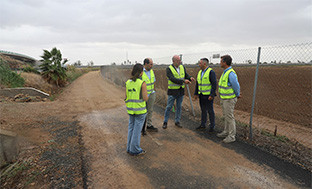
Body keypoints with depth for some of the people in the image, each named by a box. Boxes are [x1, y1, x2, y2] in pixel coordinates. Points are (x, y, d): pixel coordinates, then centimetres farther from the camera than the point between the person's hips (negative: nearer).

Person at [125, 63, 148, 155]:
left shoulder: (128, 82, 2)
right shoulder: (142, 83, -14)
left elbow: (126, 97, 4)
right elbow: (145, 98, -14)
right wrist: (146, 94, 7)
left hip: (130, 109, 6)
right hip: (140, 110, -5)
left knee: (131, 128, 17)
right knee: (137, 130, 4)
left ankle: (129, 148, 26)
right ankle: (135, 150, 15)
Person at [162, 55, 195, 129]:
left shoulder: (182, 67, 5)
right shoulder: (169, 69, -12)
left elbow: (186, 76, 7)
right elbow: (173, 79, -24)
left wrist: (190, 78, -17)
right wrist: (183, 81, -32)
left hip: (181, 90, 5)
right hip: (172, 91, -4)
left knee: (179, 107, 10)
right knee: (169, 107, 1)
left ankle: (177, 121, 24)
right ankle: (165, 122, 15)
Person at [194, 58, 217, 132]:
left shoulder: (211, 72, -13)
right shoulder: (200, 72, 10)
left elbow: (214, 84, -17)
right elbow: (197, 84, 15)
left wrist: (212, 95, -21)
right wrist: (196, 93, 13)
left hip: (208, 95, -7)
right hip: (201, 95, 7)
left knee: (210, 110, 1)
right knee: (203, 110, 13)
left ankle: (212, 126, 14)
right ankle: (203, 125, 23)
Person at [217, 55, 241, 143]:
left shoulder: (231, 73, -22)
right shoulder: (225, 72, 9)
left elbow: (236, 86, -18)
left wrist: (237, 95, -2)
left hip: (229, 99, -10)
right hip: (224, 99, 10)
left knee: (230, 117, 0)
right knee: (226, 116, 18)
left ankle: (231, 136, 11)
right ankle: (226, 132, 31)